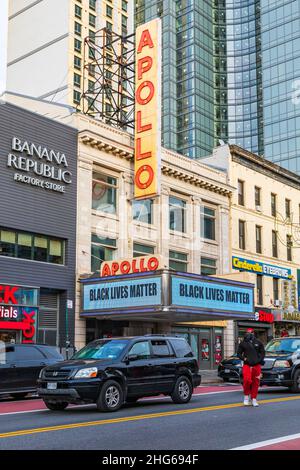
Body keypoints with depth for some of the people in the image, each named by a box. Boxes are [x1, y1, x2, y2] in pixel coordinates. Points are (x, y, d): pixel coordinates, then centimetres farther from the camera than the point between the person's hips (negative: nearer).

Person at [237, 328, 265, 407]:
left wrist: (259, 360, -4)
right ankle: (246, 396, 2)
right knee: (247, 380, -18)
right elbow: (239, 353, 10)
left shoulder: (258, 342, 8)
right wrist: (244, 358, -7)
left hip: (257, 365, 1)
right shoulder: (243, 343, 6)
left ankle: (254, 399, 17)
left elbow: (262, 352, 12)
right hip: (247, 365, -1)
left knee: (255, 383, 4)